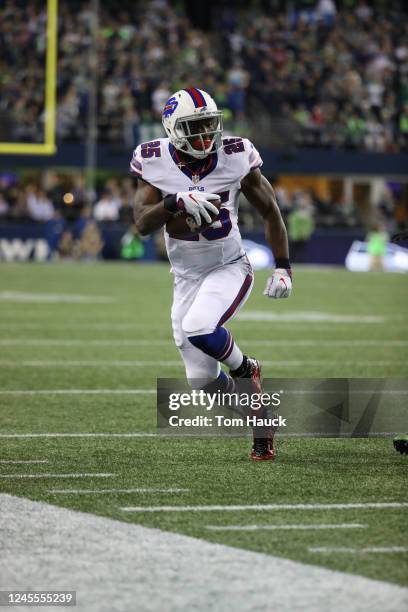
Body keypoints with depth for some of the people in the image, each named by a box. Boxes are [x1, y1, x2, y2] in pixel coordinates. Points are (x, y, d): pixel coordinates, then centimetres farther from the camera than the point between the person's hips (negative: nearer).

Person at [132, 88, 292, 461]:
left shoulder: (235, 157, -12)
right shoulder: (155, 163, -11)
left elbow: (269, 211, 0)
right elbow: (142, 224, -18)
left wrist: (283, 267, -4)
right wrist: (176, 202, -36)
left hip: (229, 269, -3)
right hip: (187, 277, 3)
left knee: (199, 330, -31)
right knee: (202, 380, 1)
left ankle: (246, 369, 0)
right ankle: (259, 415, 27)